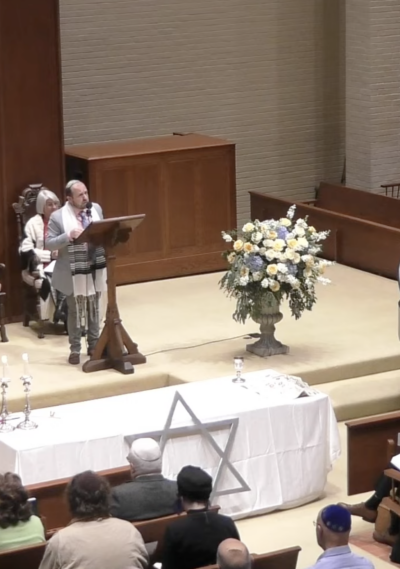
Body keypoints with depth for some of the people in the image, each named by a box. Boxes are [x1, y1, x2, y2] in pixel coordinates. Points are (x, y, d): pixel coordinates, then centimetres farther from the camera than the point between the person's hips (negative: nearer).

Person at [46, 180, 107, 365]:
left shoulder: (96, 209, 2)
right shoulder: (58, 217, -12)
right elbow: (49, 244, -13)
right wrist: (69, 236, -27)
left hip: (95, 269, 4)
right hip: (74, 273, -4)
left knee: (93, 309, 14)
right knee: (75, 312, 6)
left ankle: (94, 345, 26)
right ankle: (75, 349, 17)